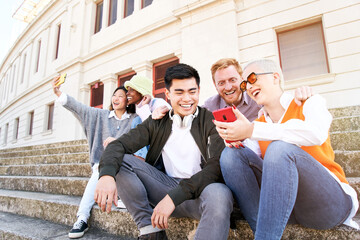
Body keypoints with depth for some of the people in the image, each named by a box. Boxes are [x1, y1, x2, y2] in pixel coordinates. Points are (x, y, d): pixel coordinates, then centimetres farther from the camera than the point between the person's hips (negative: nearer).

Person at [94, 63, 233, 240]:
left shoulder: (211, 121, -3)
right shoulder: (157, 123, 7)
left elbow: (218, 165, -16)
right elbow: (119, 145, -2)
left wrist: (174, 197, -24)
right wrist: (107, 174, -25)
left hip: (199, 192, -3)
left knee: (219, 194, -37)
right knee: (119, 161, -10)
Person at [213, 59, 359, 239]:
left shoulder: (309, 103, 1)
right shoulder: (259, 123, 13)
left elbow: (316, 133, -23)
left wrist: (251, 130, -29)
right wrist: (235, 141, -21)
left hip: (331, 199, -4)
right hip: (282, 201, 4)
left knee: (280, 148, -31)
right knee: (231, 154, -14)